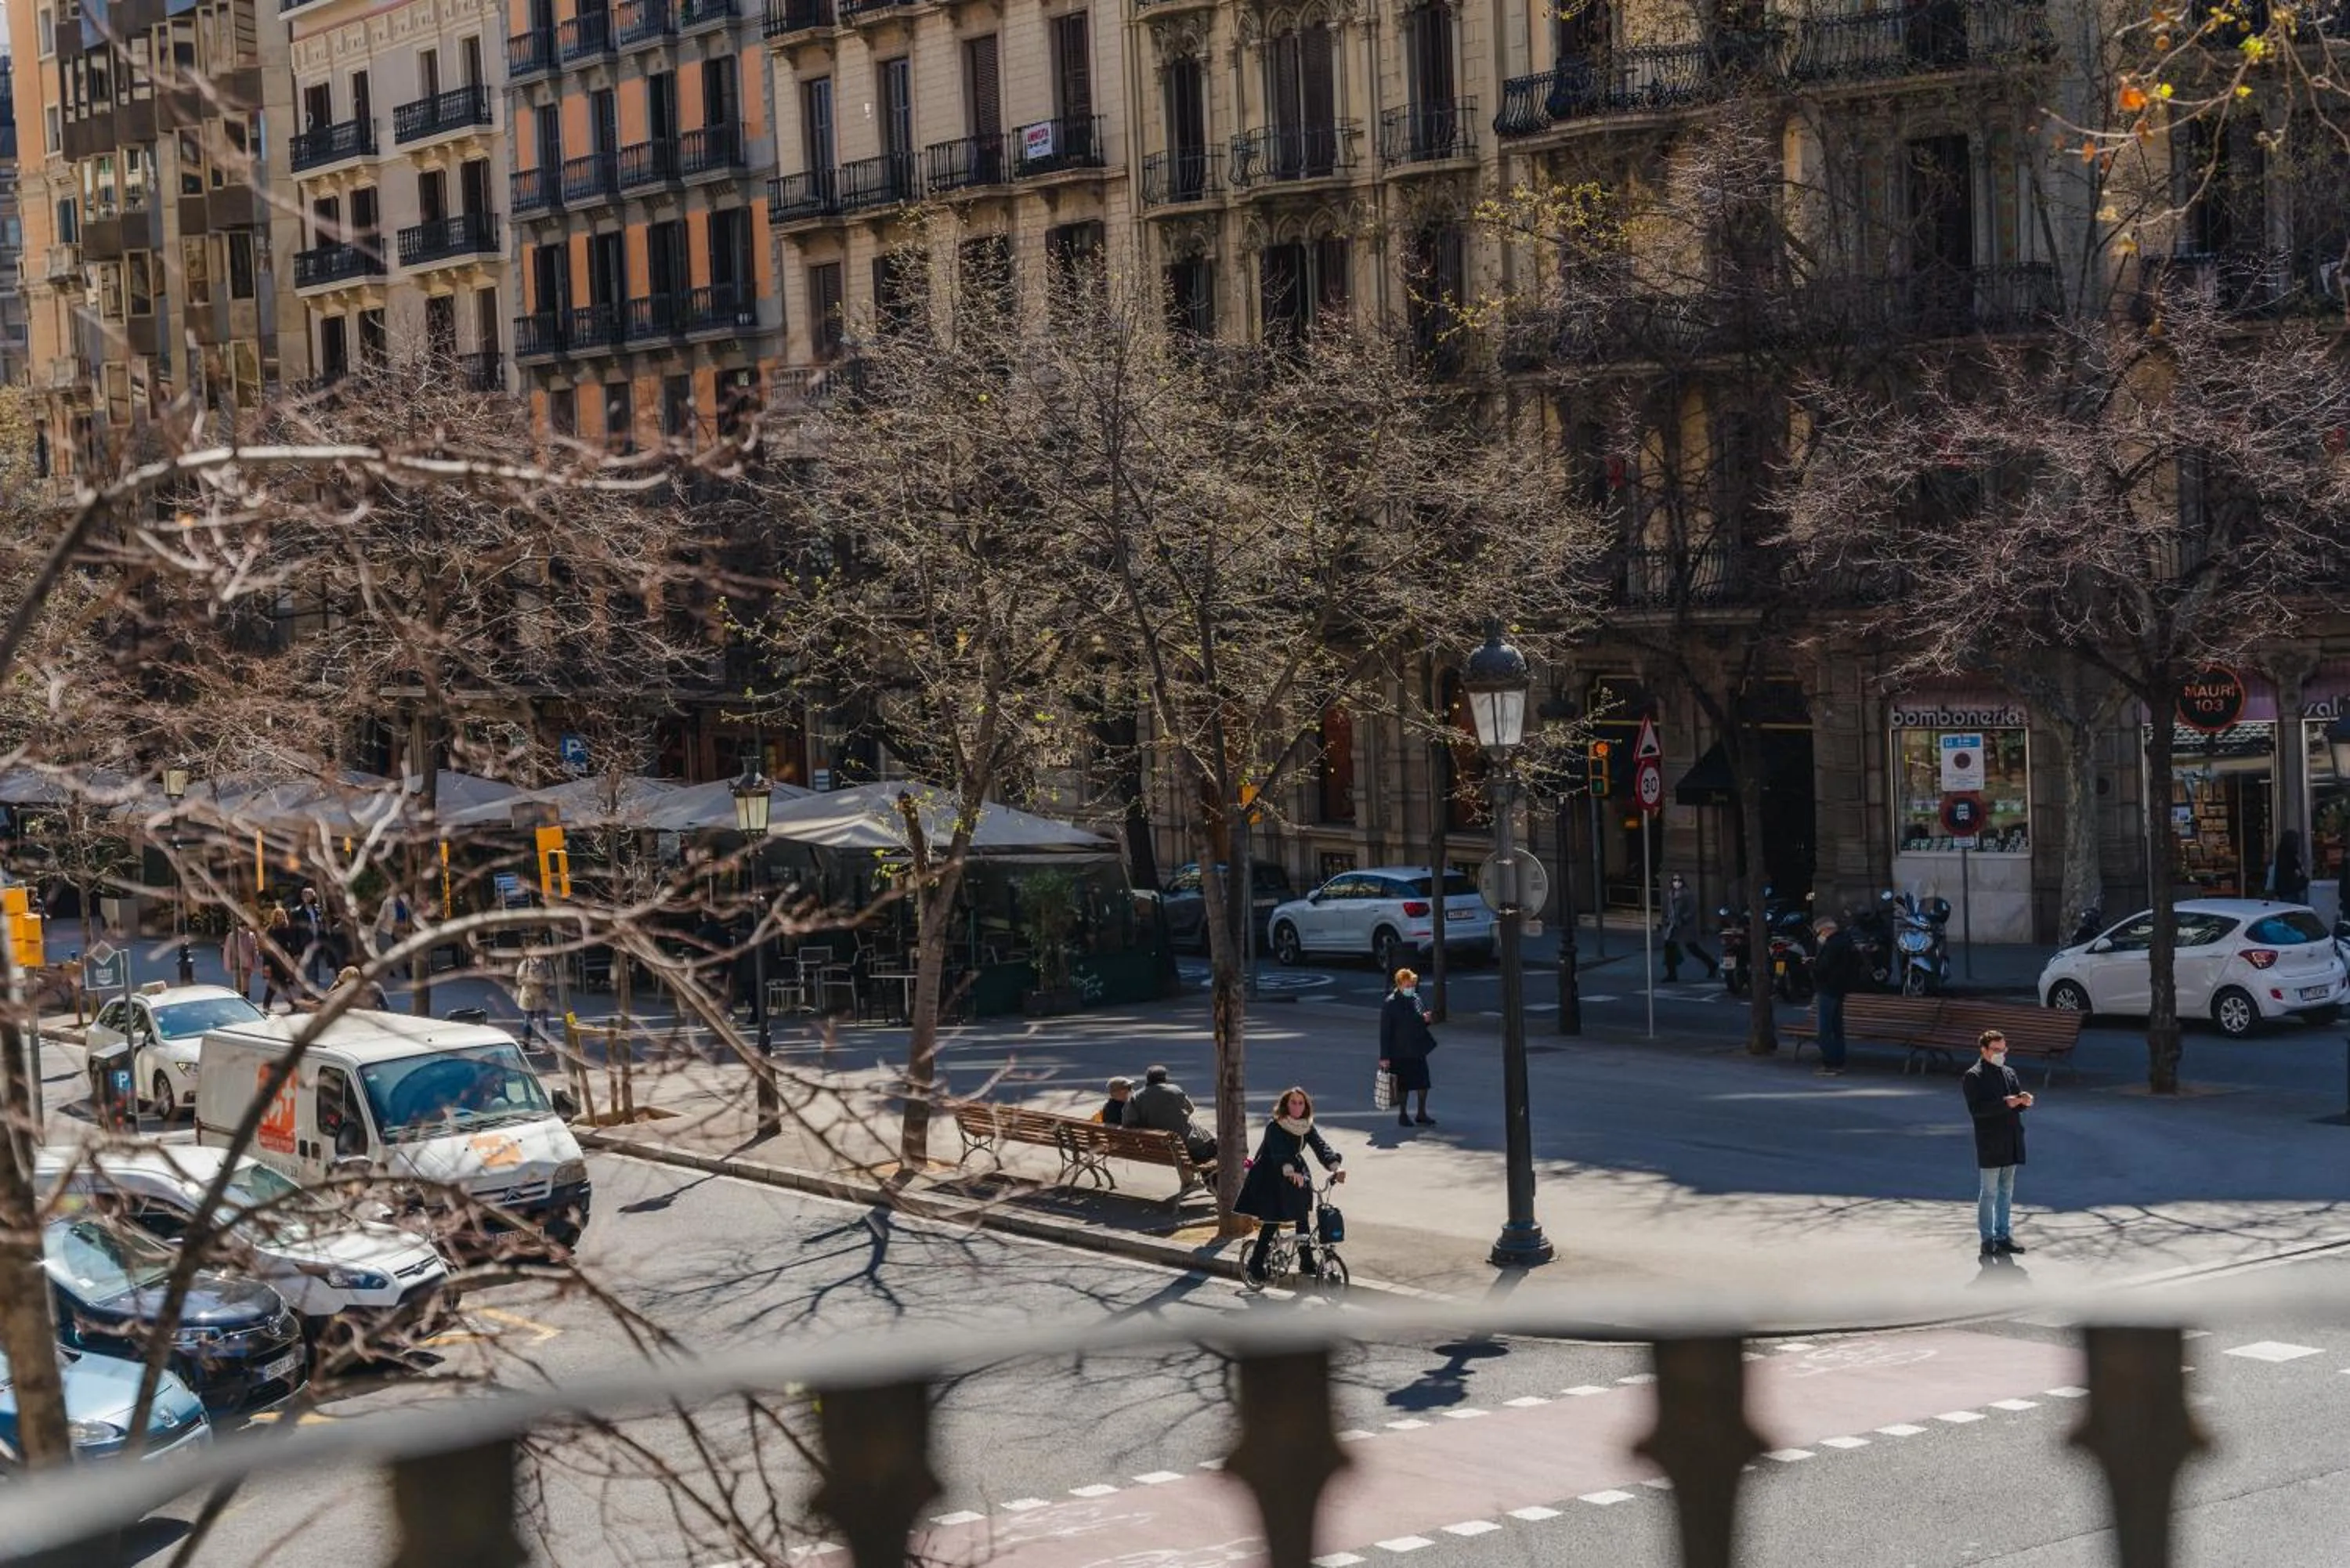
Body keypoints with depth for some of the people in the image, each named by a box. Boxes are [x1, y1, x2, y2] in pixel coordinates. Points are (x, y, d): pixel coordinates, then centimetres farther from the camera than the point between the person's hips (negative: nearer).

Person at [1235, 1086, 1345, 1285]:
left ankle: (1307, 1263, 13)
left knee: (1303, 1220, 2)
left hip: (1296, 1176, 6)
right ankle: (1254, 1265, 3)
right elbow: (1279, 1152, -37)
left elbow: (1321, 1147, -16)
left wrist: (1335, 1167, -35)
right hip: (1270, 1179, -6)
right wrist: (1290, 1172, -55)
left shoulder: (1307, 1127, -3)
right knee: (1271, 1224, -8)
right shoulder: (1274, 1127, -20)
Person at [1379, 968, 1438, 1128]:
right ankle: (1402, 1115, 21)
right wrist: (1384, 1057, -15)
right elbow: (1385, 1032, -12)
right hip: (1400, 1053, -5)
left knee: (1423, 1083, 6)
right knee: (1403, 1085, 5)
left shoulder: (1416, 999, 6)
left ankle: (1422, 1114, 19)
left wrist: (1425, 1019, -5)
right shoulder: (1390, 1004, -12)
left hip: (1418, 1050, 5)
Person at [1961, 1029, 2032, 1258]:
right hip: (1989, 1143, -7)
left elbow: (2019, 1099, 16)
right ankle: (1988, 1240, 5)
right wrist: (2005, 1104, -26)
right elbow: (1976, 1109, -19)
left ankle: (2003, 1235, 23)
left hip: (2011, 1142, 7)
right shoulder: (1974, 1077, -9)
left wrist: (2025, 1101, -8)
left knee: (2007, 1191, 13)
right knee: (1989, 1192, -1)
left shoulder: (2010, 1073, 14)